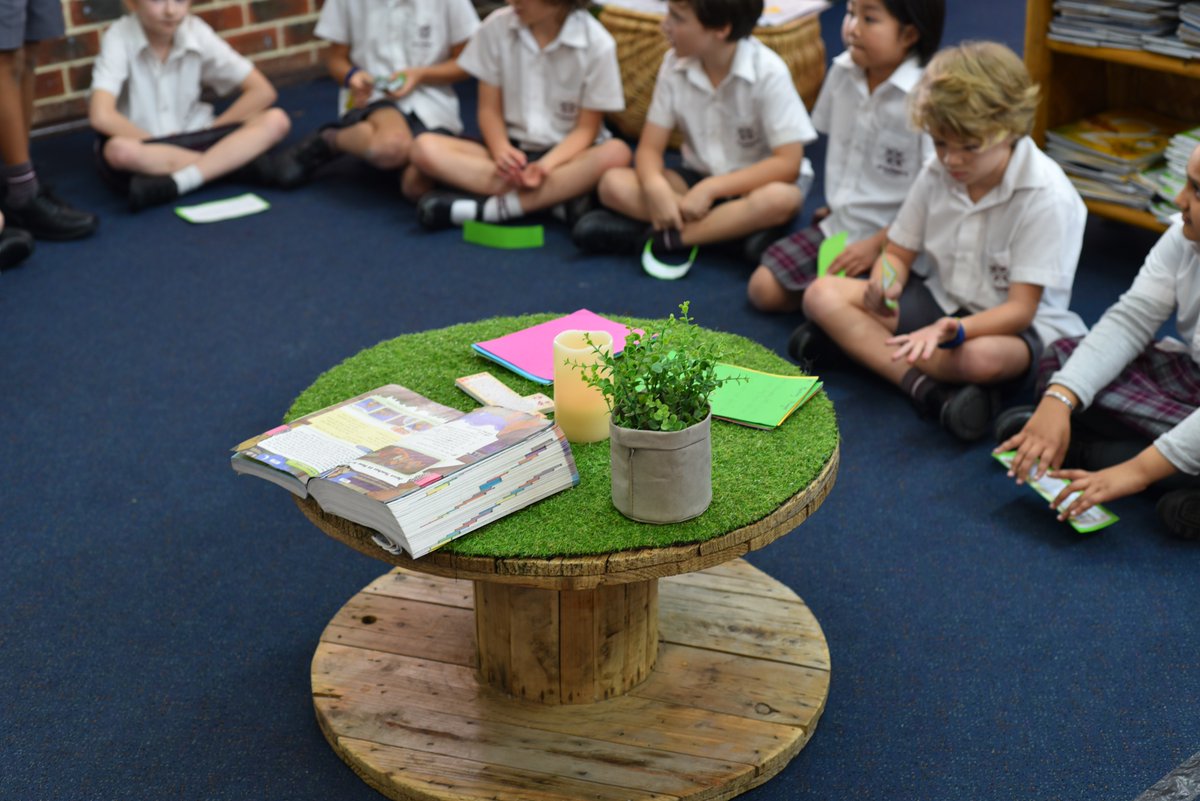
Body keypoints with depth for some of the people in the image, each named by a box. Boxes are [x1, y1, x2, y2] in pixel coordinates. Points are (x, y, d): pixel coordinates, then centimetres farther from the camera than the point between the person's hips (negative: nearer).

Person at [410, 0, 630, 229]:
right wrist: (502, 150, -20)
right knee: (426, 148, -23)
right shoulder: (496, 27, -5)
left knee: (617, 153, -35)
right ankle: (560, 194, -28)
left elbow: (586, 129, -8)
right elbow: (489, 109, 1)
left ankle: (488, 208, -31)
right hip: (512, 149, 2)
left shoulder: (597, 44, -11)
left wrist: (546, 165, -26)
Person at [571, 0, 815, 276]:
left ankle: (667, 237, -26)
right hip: (696, 181, 4)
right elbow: (650, 148, -6)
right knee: (614, 184, -21)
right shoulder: (674, 64, -7)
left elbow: (788, 163, -22)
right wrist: (656, 187, -29)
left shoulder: (767, 72, -18)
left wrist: (710, 189, -27)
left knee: (783, 198, -38)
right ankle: (737, 227, -26)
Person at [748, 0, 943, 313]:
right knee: (763, 289, -4)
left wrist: (876, 244, -17)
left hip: (892, 241, -6)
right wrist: (837, 203, 14)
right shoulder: (843, 72, -2)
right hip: (837, 225, 7)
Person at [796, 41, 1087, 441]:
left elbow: (1021, 308, -22)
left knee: (982, 357, -43)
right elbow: (897, 253, 5)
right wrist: (884, 286, -21)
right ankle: (923, 388, -29)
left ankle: (860, 339, -17)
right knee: (822, 293, -13)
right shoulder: (937, 174, -3)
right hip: (941, 300, 6)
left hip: (1008, 323, -6)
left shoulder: (1047, 197, -20)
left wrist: (951, 331, -41)